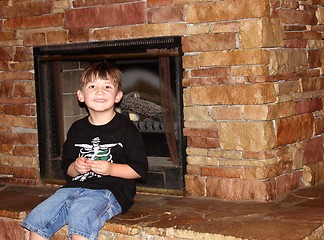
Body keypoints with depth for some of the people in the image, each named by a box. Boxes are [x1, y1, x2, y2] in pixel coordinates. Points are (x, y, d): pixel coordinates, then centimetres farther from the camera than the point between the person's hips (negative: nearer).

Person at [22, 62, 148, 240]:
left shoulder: (126, 129, -1)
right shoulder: (77, 129, 14)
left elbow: (140, 170, -2)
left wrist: (111, 169, -14)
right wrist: (76, 168, -2)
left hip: (111, 191, -5)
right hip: (76, 188, 6)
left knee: (80, 216, -34)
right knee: (37, 219, -12)